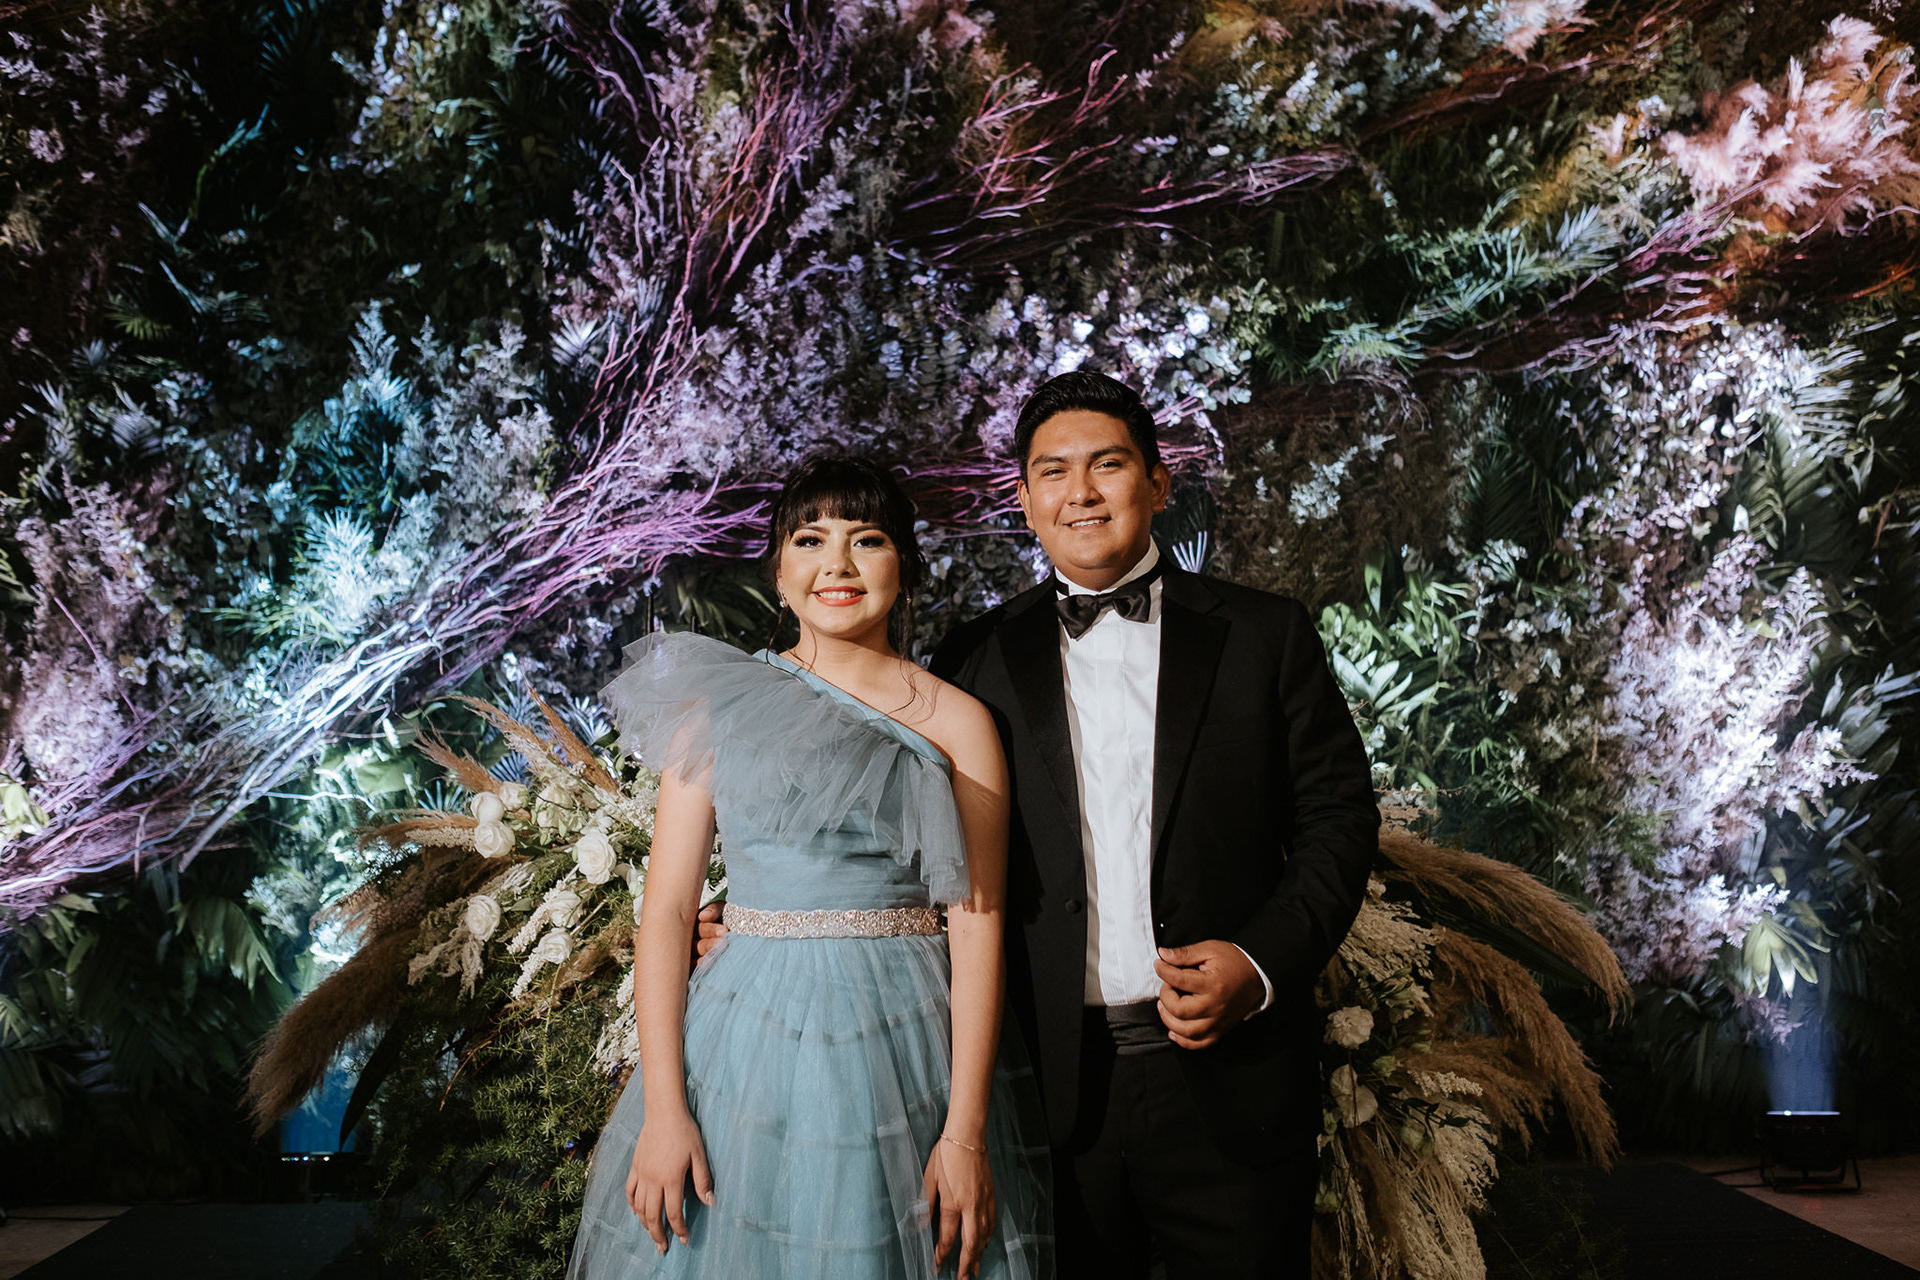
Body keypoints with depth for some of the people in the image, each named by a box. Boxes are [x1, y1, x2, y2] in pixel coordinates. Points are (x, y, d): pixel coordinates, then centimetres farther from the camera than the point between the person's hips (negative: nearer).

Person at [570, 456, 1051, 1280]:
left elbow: (979, 928, -4)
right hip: (747, 1048, 1)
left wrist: (966, 1130, -11)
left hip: (905, 1049, 0)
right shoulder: (719, 703, 4)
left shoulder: (957, 723, 2)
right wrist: (662, 1111, -8)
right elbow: (666, 910, 0)